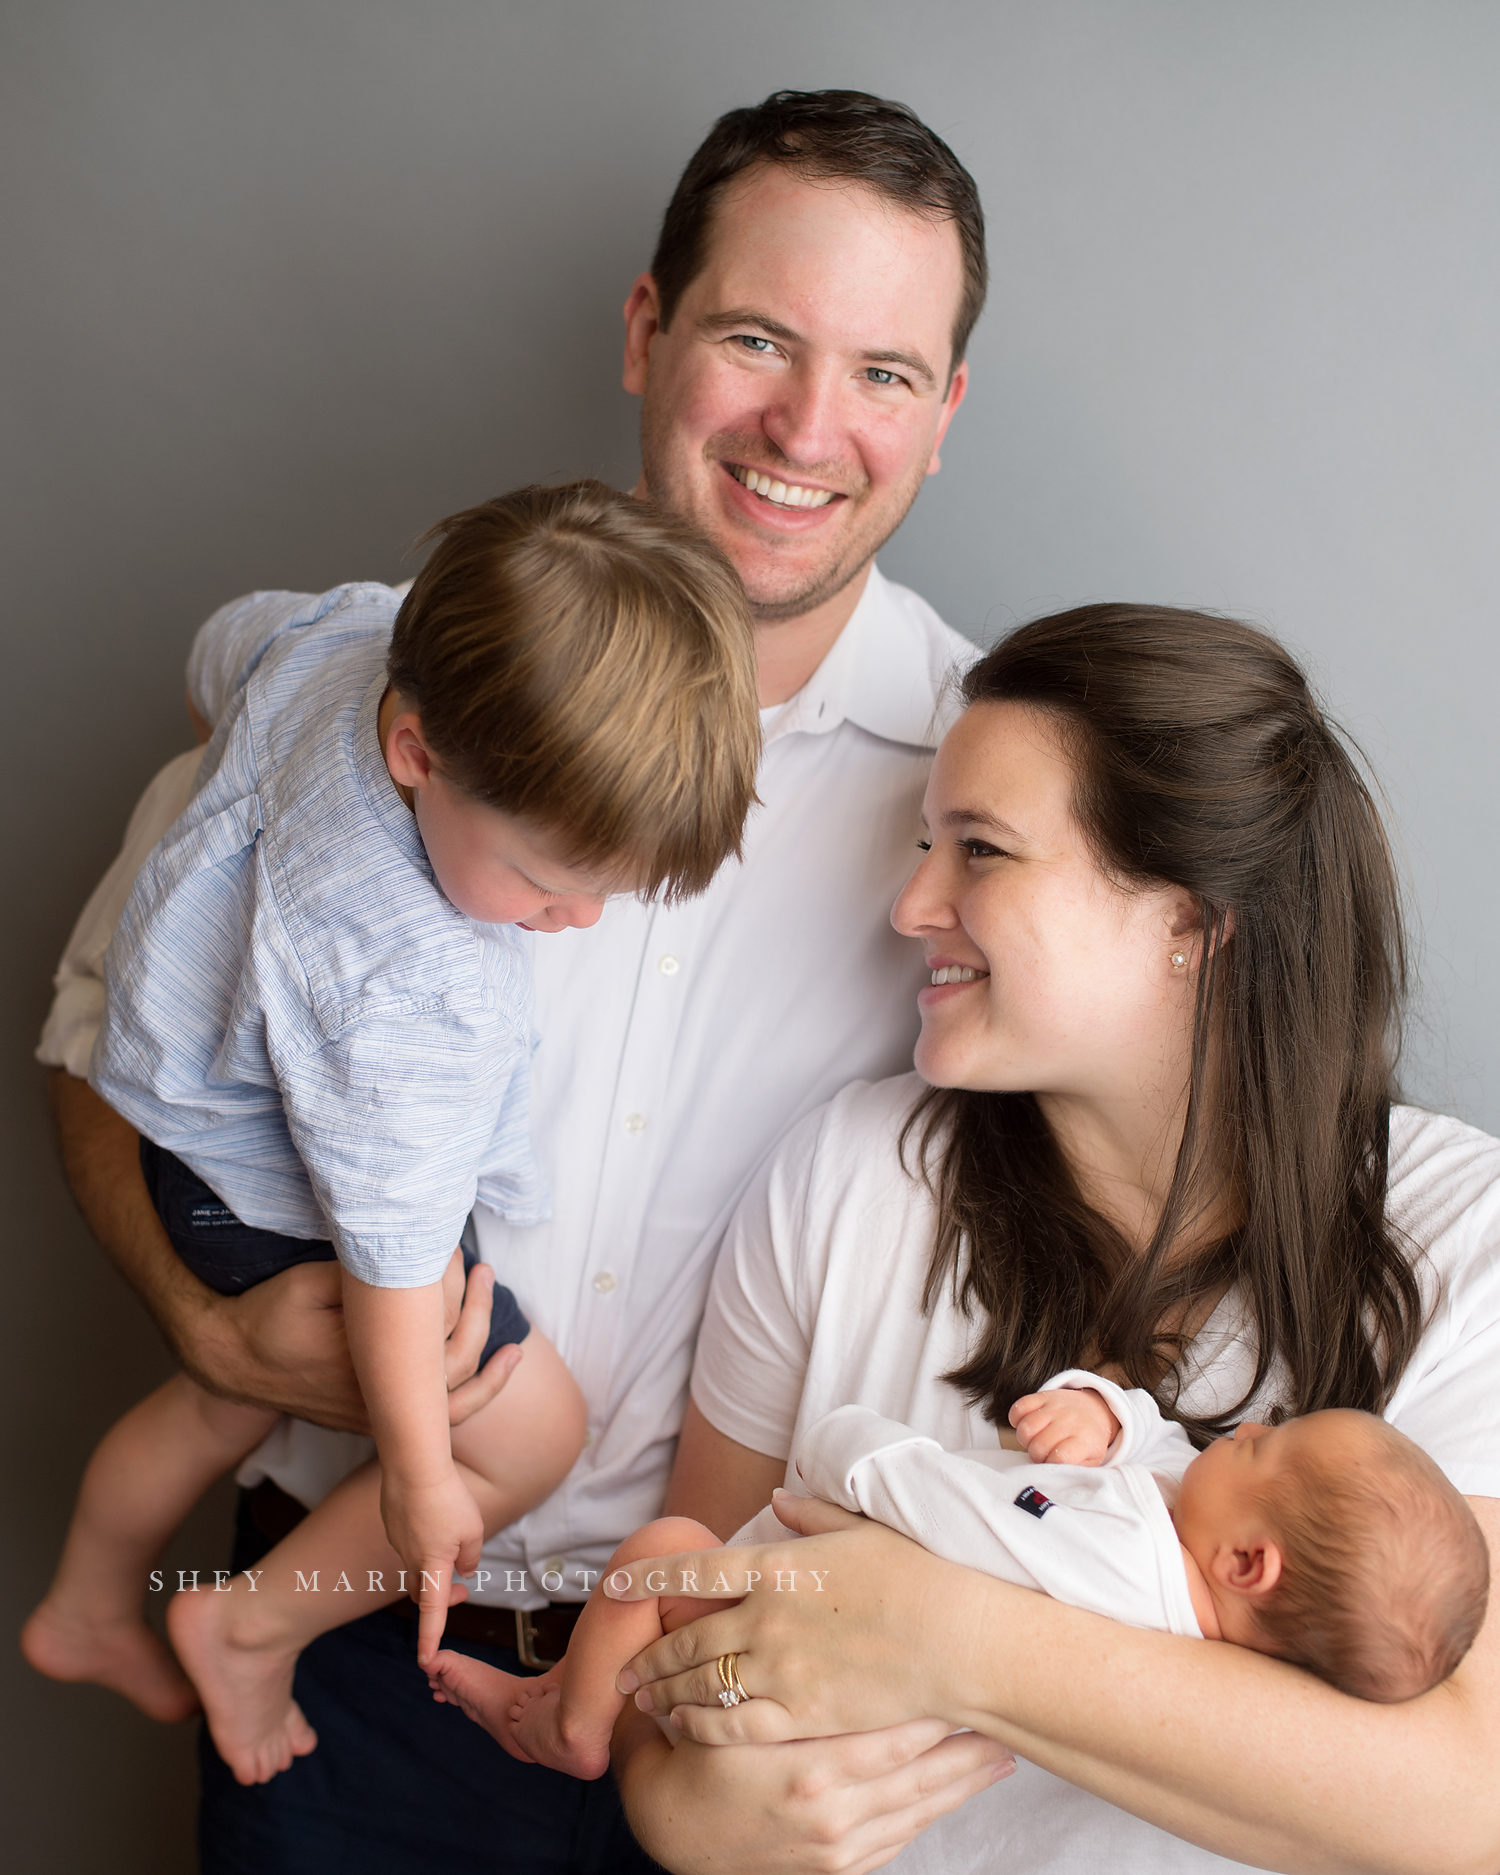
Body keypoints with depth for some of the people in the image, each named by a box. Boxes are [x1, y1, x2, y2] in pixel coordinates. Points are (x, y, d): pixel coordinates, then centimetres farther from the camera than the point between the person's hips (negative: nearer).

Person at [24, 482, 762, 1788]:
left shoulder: (357, 629, -21)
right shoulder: (410, 995, -42)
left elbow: (225, 653, 3)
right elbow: (394, 1243, -30)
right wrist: (417, 1476, -16)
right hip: (287, 1222, -9)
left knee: (232, 1398, 31)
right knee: (533, 1431, 4)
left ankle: (86, 1613, 55)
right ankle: (252, 1629, 19)